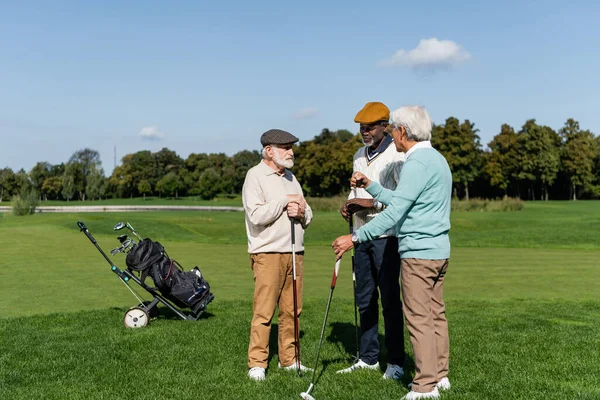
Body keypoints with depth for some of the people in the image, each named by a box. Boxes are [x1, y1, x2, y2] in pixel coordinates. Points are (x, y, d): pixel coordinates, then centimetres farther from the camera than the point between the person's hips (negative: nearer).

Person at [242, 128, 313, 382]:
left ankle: (288, 359, 17)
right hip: (268, 254, -6)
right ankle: (256, 364, 2)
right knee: (263, 311, -6)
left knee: (291, 310, 7)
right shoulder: (255, 176, -3)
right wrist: (285, 201, -9)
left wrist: (301, 212, -3)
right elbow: (256, 215, -16)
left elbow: (308, 217, 19)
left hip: (295, 253, 7)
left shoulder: (291, 177, 19)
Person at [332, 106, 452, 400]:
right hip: (438, 250, 10)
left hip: (418, 251, -10)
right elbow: (401, 201, 17)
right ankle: (439, 375, 22)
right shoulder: (436, 158, 15)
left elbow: (394, 213, -21)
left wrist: (355, 238, -19)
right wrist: (370, 186, 19)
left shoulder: (417, 163, -16)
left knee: (419, 318, -4)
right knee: (436, 314, 14)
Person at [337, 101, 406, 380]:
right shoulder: (359, 155, 14)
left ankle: (396, 362, 7)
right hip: (361, 235, 8)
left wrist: (372, 203, -20)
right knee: (365, 299, 12)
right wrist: (349, 205, 4)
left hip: (385, 237, -7)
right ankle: (368, 358, 22)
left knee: (390, 300, -2)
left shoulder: (396, 154, -10)